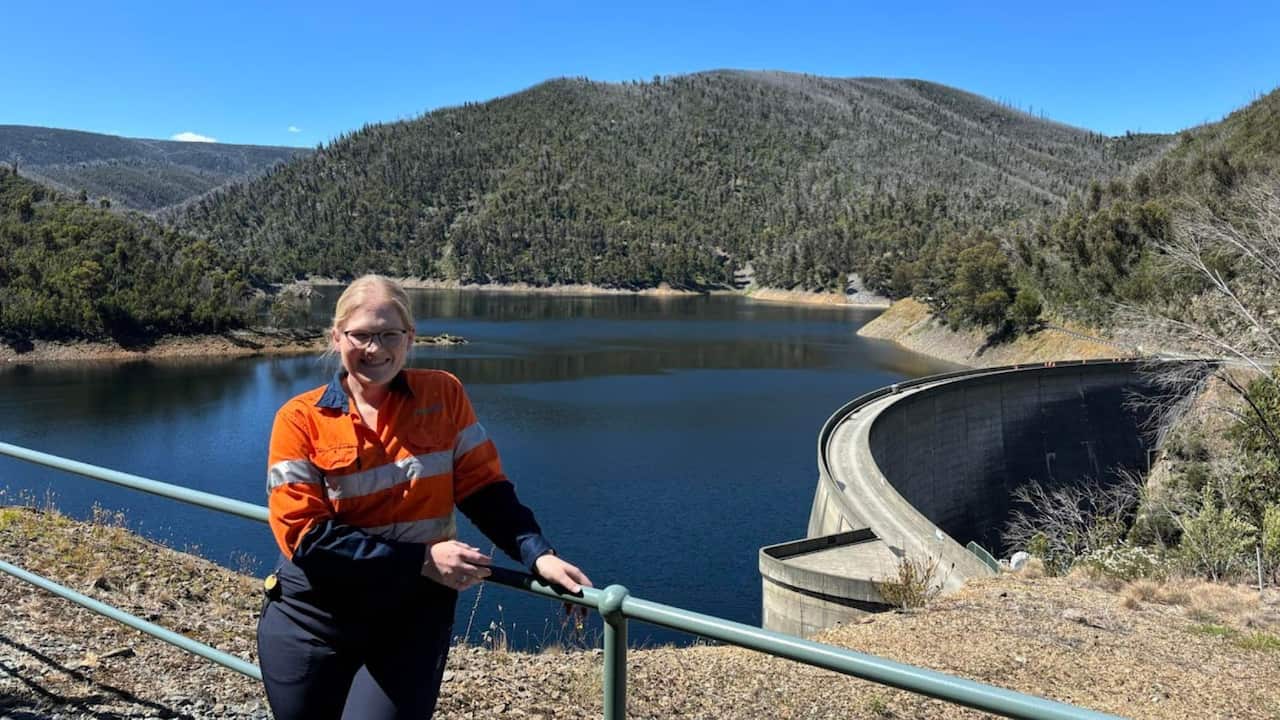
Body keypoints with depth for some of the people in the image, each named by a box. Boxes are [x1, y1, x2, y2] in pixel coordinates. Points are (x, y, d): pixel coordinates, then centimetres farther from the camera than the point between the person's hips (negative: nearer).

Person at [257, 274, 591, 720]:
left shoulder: (443, 395, -2)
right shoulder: (301, 419, -7)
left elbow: (483, 487, -2)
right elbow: (303, 534, -13)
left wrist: (537, 555, -18)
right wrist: (421, 560, -20)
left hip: (413, 616, 0)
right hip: (313, 619, 1)